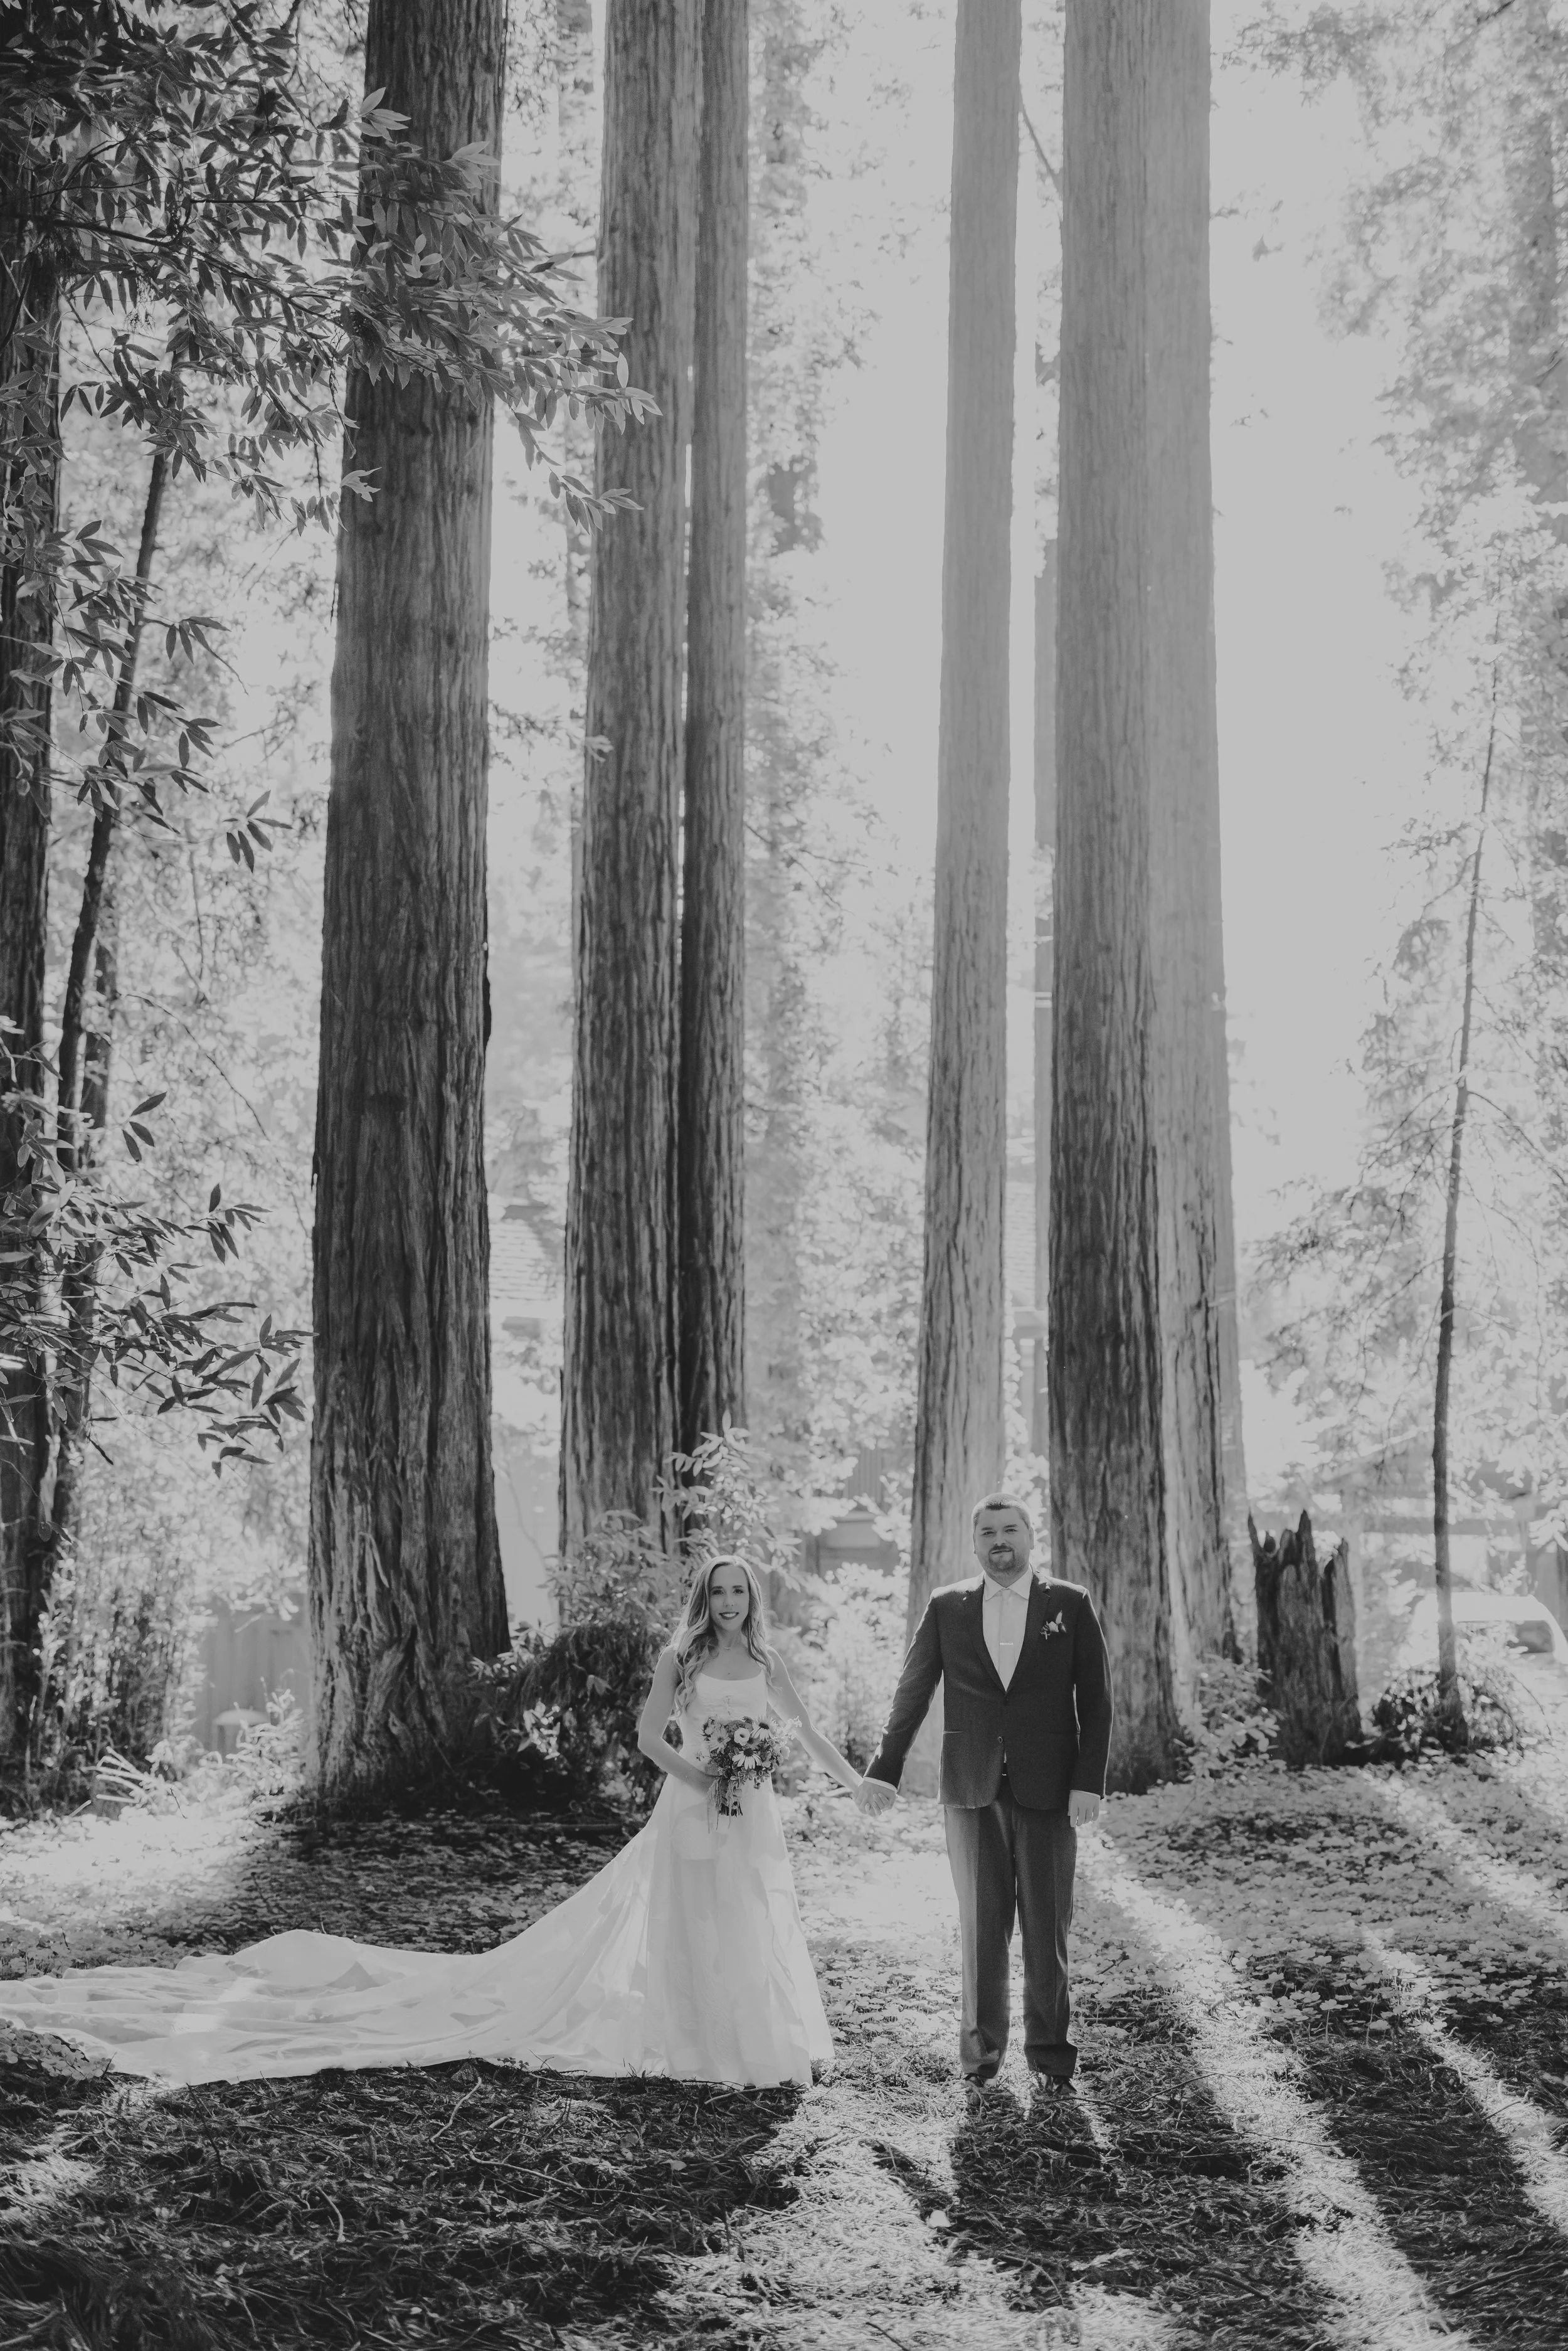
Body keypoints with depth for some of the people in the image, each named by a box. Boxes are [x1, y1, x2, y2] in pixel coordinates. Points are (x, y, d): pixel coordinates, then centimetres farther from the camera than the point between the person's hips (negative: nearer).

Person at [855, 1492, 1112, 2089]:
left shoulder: (1070, 1604, 3)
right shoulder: (946, 1607, 6)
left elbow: (1095, 1700, 3)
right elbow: (912, 1693, 10)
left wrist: (1089, 1781, -5)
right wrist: (884, 1770, 4)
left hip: (1048, 1789, -1)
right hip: (972, 1791, 1)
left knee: (1048, 1922, 3)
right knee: (981, 1921, 4)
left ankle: (1049, 2046, 12)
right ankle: (982, 2043, 14)